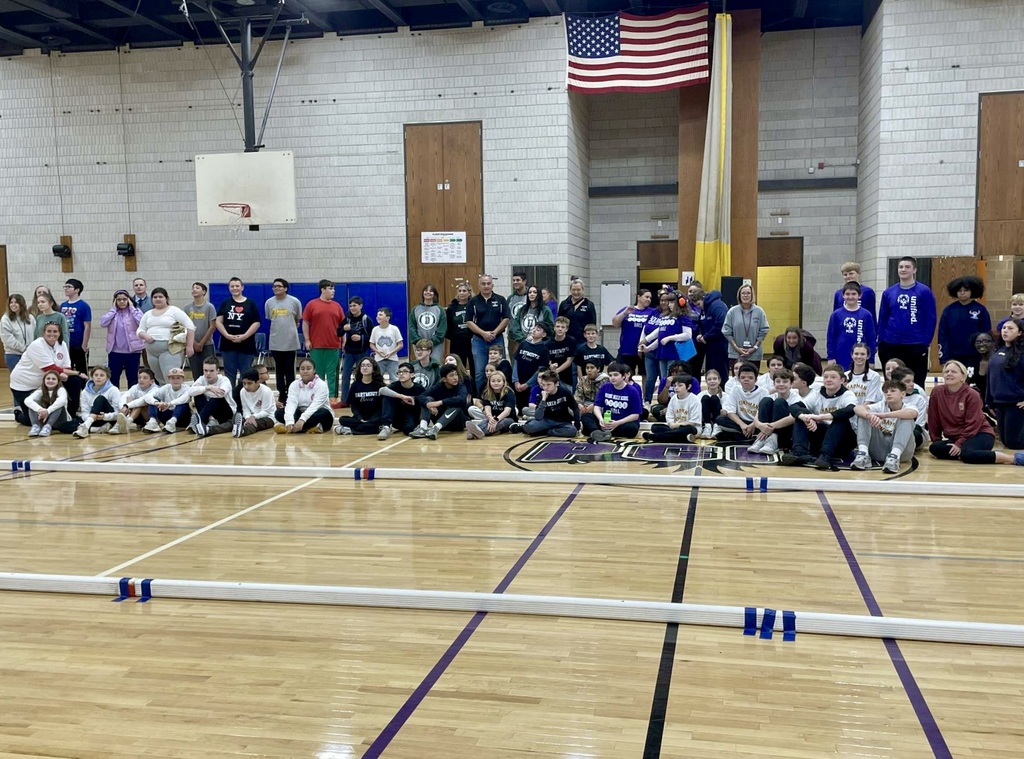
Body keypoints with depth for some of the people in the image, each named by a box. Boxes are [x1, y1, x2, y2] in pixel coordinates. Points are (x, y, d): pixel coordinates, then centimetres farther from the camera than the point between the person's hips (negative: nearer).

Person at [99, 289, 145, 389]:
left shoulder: (135, 311, 2)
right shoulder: (112, 313, 9)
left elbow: (142, 323, -16)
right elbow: (103, 323, -8)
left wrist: (132, 308, -9)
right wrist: (113, 309, -4)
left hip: (132, 350, -2)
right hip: (115, 351, 2)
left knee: (132, 378, 5)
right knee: (113, 378, 7)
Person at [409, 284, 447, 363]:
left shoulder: (440, 310, 3)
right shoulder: (415, 309, 9)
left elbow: (442, 329, -3)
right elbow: (411, 328, 4)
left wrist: (432, 341, -12)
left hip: (436, 346, -2)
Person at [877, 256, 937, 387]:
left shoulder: (924, 292, -2)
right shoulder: (888, 292, 6)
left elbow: (931, 319, -3)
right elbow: (882, 319, 9)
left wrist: (926, 343, -9)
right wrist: (881, 343, 3)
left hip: (916, 347, -3)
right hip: (891, 346, 3)